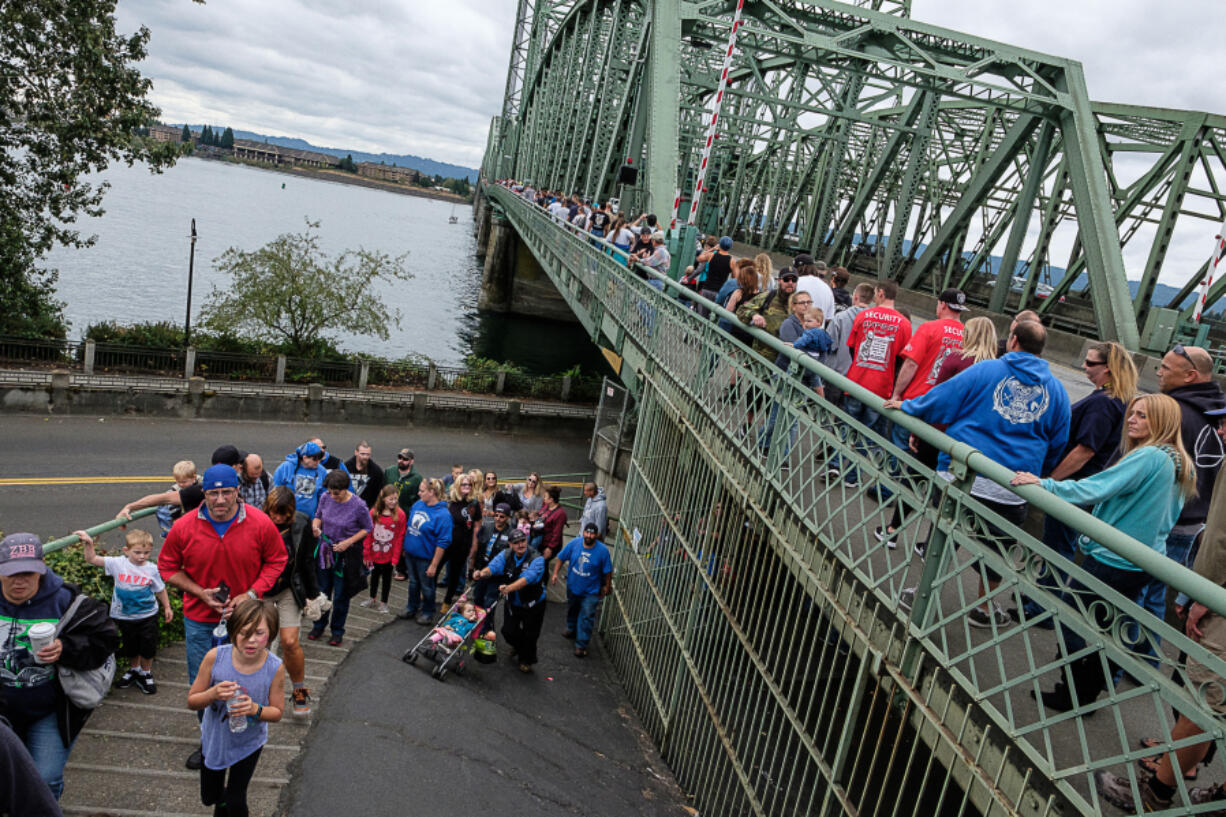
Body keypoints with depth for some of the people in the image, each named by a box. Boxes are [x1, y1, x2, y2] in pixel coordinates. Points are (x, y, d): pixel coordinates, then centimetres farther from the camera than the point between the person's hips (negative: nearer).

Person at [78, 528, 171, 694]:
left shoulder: (151, 569, -8)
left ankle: (146, 674, 30)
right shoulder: (118, 564, -11)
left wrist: (167, 607, 11)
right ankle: (134, 669, 44)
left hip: (147, 616, -1)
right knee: (130, 648, 18)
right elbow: (92, 559, -13)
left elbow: (160, 590, 5)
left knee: (147, 648, 8)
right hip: (124, 616, 1)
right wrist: (89, 544, -28)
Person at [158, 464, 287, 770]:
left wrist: (250, 595, -14)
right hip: (199, 619, 1)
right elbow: (167, 566, 0)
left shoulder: (261, 524, -15)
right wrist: (201, 593, -13)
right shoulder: (184, 527, -13)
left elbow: (276, 561, -2)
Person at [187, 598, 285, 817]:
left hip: (248, 743, -2)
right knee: (209, 797, 25)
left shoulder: (275, 668, -27)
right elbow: (192, 702, -14)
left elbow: (277, 712, -13)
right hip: (215, 738, 2)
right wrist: (213, 694, -35)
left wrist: (255, 709, -33)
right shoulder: (215, 657, -26)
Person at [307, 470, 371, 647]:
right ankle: (319, 625, 37)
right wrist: (315, 527, -14)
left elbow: (367, 528, -7)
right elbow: (318, 516, 9)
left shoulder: (358, 505, -20)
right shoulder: (325, 498, -9)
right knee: (322, 590, 17)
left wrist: (348, 542, -17)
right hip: (325, 550, 4)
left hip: (346, 555, -4)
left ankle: (337, 631, 27)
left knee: (340, 595, 9)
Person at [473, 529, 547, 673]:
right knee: (508, 631, 9)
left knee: (529, 635, 7)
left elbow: (527, 579, -38)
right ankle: (518, 646, 46)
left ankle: (526, 661, 37)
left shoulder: (536, 559, -25)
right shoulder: (506, 556, -9)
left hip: (533, 605, -4)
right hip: (513, 603, 4)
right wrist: (482, 573, -46)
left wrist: (509, 588, -54)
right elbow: (493, 567, -22)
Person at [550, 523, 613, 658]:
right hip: (572, 586, 4)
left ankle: (581, 645, 10)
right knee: (571, 610, 26)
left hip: (590, 591, -4)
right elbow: (561, 558, -3)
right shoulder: (574, 543, -15)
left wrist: (606, 587, -3)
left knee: (586, 617, -2)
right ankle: (571, 630, 53)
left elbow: (607, 571, -10)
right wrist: (555, 573, -9)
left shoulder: (603, 550, -21)